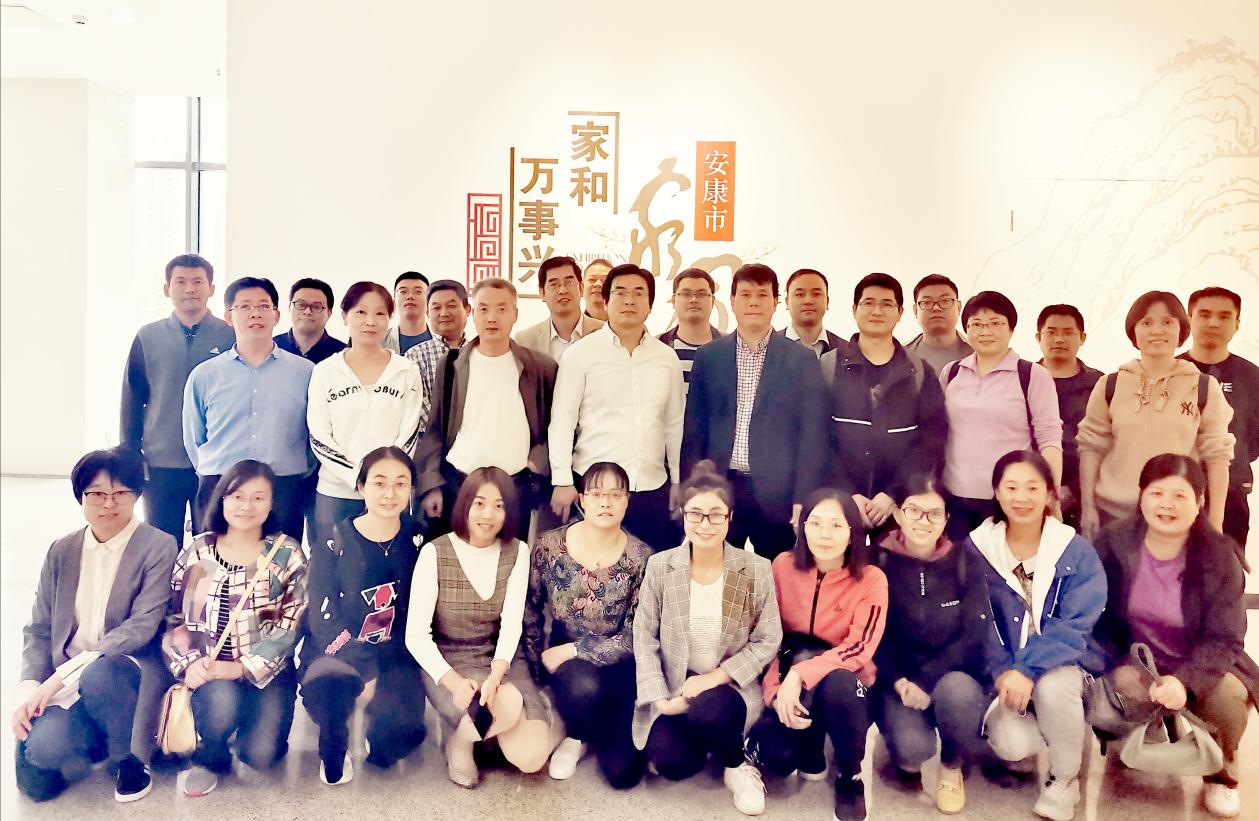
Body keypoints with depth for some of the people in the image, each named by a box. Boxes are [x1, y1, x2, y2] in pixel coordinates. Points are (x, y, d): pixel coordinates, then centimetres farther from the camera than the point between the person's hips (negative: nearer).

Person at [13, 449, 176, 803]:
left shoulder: (158, 547, -6)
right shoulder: (61, 551, 10)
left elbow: (142, 625, -14)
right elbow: (39, 629, 9)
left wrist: (67, 672, -20)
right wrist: (30, 686, -8)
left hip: (127, 672, -3)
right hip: (64, 686, 3)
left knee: (98, 675, -38)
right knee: (36, 780, -23)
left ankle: (129, 758, -8)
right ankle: (96, 742, 13)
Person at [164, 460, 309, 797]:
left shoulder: (287, 554, -3)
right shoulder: (196, 552, 4)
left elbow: (289, 627, -8)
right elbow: (172, 617, 5)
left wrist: (241, 668, -20)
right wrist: (188, 664, -13)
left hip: (265, 672, -1)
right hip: (208, 672, 1)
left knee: (260, 754, -19)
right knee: (221, 701, -33)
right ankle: (210, 756, 3)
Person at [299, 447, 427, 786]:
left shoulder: (416, 543, 1)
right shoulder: (334, 543, -6)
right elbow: (323, 620, -10)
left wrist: (379, 678, -8)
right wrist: (366, 674, -21)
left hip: (394, 658, 2)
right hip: (338, 653, -1)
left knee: (402, 732, -26)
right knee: (326, 681, -36)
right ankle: (333, 751, -2)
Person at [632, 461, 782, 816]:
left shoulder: (757, 569, -9)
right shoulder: (660, 566, -7)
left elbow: (767, 641, -6)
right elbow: (644, 636, -4)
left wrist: (714, 677, -17)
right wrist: (660, 697, -15)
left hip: (730, 685, -1)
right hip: (674, 686, 1)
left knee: (708, 709, -35)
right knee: (672, 763, -22)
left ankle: (738, 766, 0)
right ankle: (705, 737, 15)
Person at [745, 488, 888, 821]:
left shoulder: (871, 579, -12)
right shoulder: (783, 566, -6)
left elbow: (860, 649, -20)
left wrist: (800, 675, -32)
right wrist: (776, 689, -18)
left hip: (846, 686, -1)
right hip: (792, 688, 1)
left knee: (836, 681, -39)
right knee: (771, 755, -29)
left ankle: (850, 775, -11)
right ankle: (810, 757, 8)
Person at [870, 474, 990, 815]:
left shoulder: (966, 562, -4)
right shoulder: (878, 561, -7)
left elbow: (973, 637, -9)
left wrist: (926, 681, -20)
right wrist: (899, 682, -21)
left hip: (953, 674, 1)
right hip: (898, 677, -1)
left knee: (956, 691, -34)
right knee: (912, 749, -29)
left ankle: (952, 765, 0)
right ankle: (908, 757, 13)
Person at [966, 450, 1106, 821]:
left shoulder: (1077, 551, -8)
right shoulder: (975, 548, -6)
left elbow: (1075, 625, -15)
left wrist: (1028, 670, -28)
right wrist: (1004, 671, -23)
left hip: (1060, 666, 0)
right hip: (1003, 673, 0)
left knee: (1053, 687, -35)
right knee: (1010, 744, -27)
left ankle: (1064, 780, -5)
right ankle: (1021, 748, 13)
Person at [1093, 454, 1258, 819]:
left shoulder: (1219, 556, -13)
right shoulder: (1113, 541, -11)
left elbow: (1223, 638, -16)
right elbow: (1095, 618, -4)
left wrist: (1185, 680, -35)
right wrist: (1117, 668, -19)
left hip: (1200, 665, 0)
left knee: (1228, 697, -32)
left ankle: (1221, 773, 6)